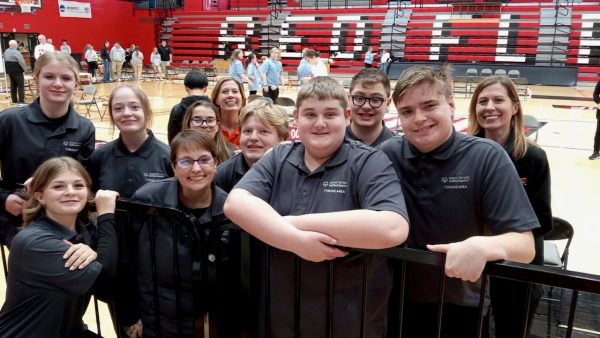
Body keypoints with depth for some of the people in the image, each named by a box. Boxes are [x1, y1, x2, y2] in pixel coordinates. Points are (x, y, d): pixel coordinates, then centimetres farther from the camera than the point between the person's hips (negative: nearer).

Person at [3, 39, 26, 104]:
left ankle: (14, 100, 17)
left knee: (13, 85, 14)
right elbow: (21, 62, -23)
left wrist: (9, 69, 20)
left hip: (9, 70, 8)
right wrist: (25, 68, -8)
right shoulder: (16, 52, -18)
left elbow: (5, 61, 15)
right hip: (17, 71, -8)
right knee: (21, 85, -5)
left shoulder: (6, 51, 10)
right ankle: (21, 101, -9)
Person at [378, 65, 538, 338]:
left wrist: (482, 246, -38)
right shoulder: (388, 154, -7)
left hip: (461, 305, -1)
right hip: (401, 301, 2)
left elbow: (524, 245, -18)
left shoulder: (487, 157, -15)